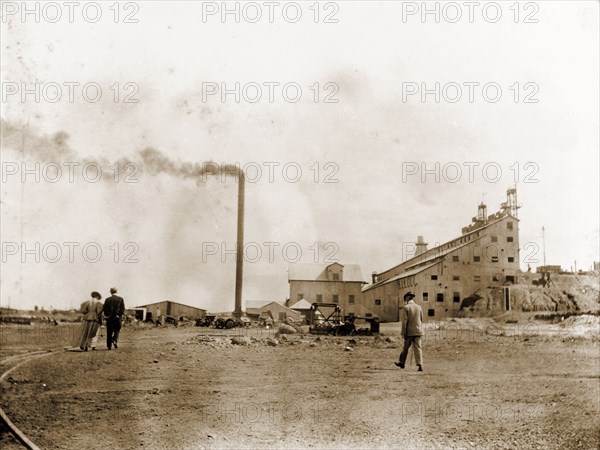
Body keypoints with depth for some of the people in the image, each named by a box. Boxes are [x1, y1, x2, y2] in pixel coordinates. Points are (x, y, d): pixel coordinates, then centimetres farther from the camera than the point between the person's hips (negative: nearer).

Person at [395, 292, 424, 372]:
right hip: (418, 331, 3)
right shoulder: (419, 307, 6)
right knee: (418, 348, 1)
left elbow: (404, 321, -11)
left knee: (406, 348, 11)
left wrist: (404, 333, -9)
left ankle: (402, 362, 25)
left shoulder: (406, 307, -8)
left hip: (409, 332, -3)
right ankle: (420, 365, -8)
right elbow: (421, 320, 12)